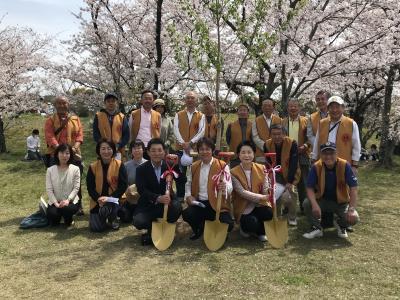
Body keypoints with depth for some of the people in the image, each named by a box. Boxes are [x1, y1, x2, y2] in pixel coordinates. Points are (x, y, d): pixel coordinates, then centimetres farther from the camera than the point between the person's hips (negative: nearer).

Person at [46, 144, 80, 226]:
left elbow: (76, 188, -8)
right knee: (53, 222, -23)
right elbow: (49, 189, -4)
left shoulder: (75, 169, -4)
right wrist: (55, 203, -17)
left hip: (71, 201, -1)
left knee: (67, 209, -35)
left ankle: (68, 220, 3)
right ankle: (59, 216, 17)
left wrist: (68, 200, -22)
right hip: (55, 201, 1)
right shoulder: (50, 170, 0)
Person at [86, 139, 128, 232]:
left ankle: (113, 219, 3)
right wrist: (98, 199, -18)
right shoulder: (93, 167, -1)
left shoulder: (119, 165, -7)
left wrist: (110, 198, -19)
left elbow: (123, 185, -10)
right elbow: (90, 187, -2)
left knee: (105, 210, -34)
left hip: (114, 200, -2)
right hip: (97, 201, 2)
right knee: (96, 227, -9)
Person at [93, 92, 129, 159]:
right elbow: (96, 134, 4)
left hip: (118, 151, 1)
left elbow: (126, 135, 6)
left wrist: (118, 146, -8)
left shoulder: (122, 117, 9)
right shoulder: (98, 116, 8)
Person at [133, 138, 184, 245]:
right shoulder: (141, 169, -4)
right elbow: (142, 190, -16)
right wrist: (158, 198, -33)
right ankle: (151, 230, 11)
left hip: (166, 201, 1)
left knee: (177, 207, -31)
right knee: (138, 222, -27)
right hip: (147, 205, -1)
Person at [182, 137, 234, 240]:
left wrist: (225, 187, -38)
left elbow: (229, 186, -14)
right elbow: (189, 183, 20)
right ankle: (199, 229, 11)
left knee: (228, 224, -25)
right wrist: (188, 196, 0)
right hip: (198, 203, 3)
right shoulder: (194, 166, 11)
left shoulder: (222, 166, -5)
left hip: (216, 203, -3)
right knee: (186, 214, -26)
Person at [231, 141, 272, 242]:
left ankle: (260, 231, 5)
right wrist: (262, 197, -29)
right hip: (244, 209, -3)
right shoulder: (234, 172, -9)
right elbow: (242, 192, -18)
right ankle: (245, 228, 10)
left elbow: (265, 190, -5)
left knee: (269, 212, -30)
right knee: (252, 224, -31)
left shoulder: (261, 168, 1)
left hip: (260, 205, 3)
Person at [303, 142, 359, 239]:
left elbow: (353, 188, -19)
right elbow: (310, 188, -14)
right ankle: (317, 228, 0)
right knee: (307, 204, -27)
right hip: (322, 200, 1)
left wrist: (352, 209, -26)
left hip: (341, 202, 0)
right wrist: (315, 205, -31)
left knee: (353, 218, -24)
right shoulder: (316, 167, -16)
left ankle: (341, 225, 14)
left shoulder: (345, 165, -19)